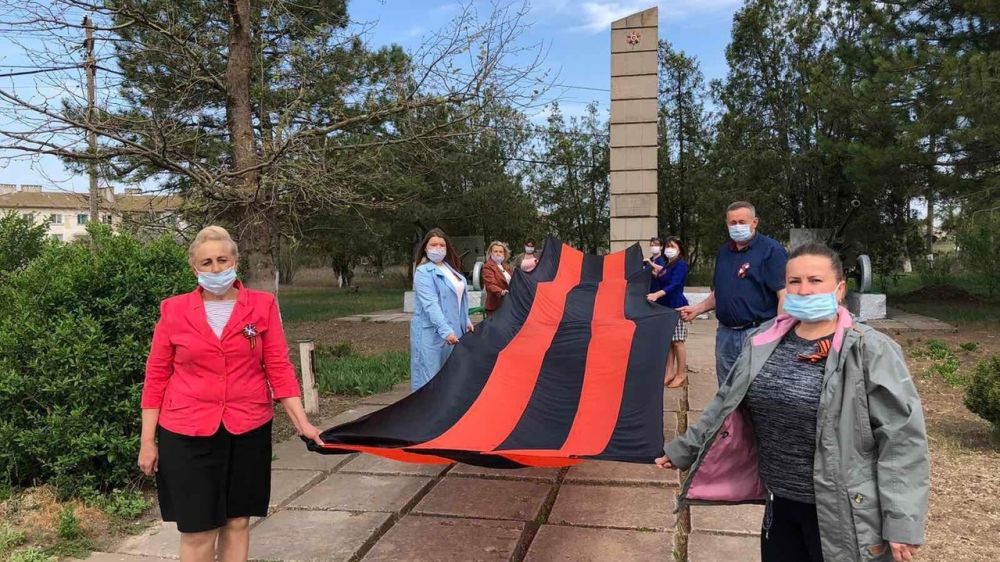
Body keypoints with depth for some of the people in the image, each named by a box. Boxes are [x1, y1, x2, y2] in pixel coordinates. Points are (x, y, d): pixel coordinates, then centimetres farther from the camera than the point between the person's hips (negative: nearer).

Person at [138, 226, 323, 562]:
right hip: (187, 433, -1)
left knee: (237, 522, 11)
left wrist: (302, 422, -7)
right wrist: (148, 440, 1)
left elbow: (279, 368, -1)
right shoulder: (174, 310, 0)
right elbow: (156, 377, 3)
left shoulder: (263, 306, 0)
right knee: (197, 531, 3)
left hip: (248, 430, 1)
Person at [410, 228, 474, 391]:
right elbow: (430, 304, -21)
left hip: (453, 330, 8)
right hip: (431, 332, -8)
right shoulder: (424, 272, -12)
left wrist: (466, 321, 19)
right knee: (429, 378, -6)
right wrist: (445, 330, -28)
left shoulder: (450, 268, 13)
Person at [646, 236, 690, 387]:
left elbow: (674, 285, -23)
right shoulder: (664, 264, 14)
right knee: (667, 340, 9)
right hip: (664, 306, 8)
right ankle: (670, 372, 15)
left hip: (676, 306, -7)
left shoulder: (681, 265, -10)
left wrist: (657, 295, -36)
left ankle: (681, 374, 6)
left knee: (677, 341, -3)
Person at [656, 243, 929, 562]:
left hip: (841, 512, -5)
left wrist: (903, 522, -17)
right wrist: (683, 451, 15)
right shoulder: (766, 341, 2)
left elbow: (902, 438, -14)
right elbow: (727, 406, 11)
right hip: (780, 503, 5)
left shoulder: (870, 352, -13)